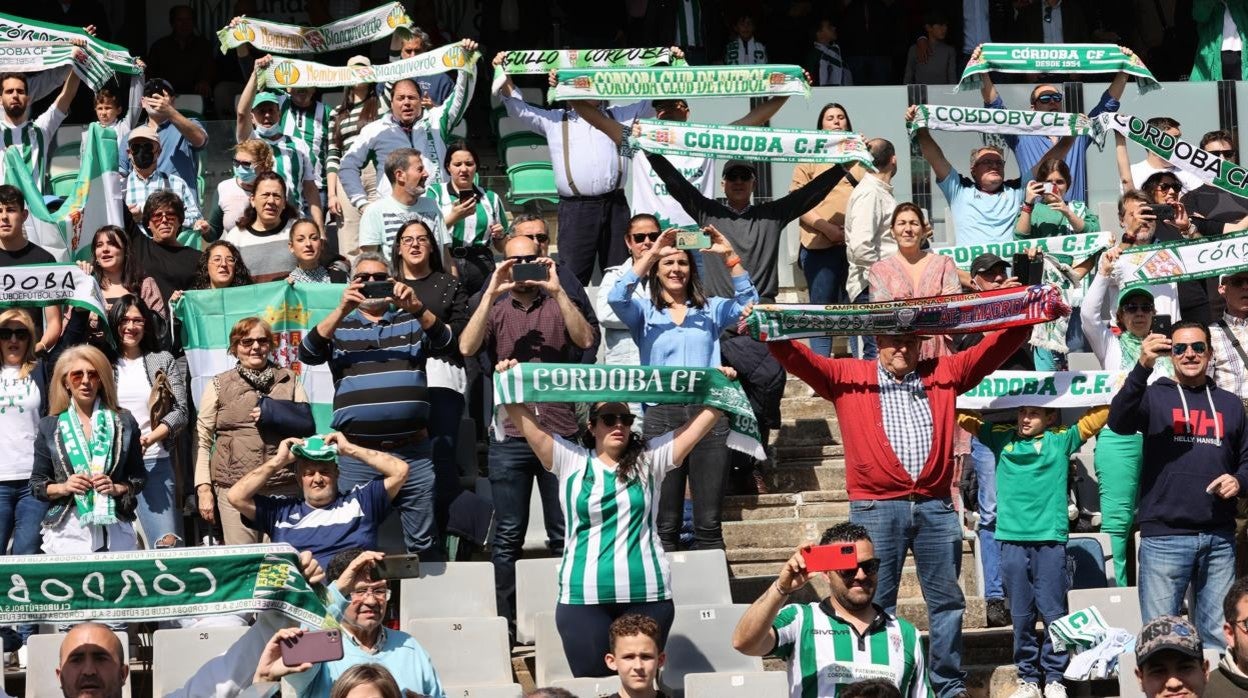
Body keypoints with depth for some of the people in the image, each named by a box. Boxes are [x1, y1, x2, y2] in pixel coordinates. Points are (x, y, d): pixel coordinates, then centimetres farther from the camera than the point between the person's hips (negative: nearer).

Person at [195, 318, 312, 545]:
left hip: (285, 489, 1)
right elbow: (203, 440, 6)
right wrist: (204, 489, -3)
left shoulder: (289, 381, 12)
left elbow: (307, 425, 6)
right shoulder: (218, 385, 8)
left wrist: (270, 411, -8)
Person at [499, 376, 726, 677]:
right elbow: (528, 425, 1)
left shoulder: (650, 459, 11)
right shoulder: (570, 461, 8)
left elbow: (698, 425, 9)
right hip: (583, 596, -1)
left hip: (646, 594, 1)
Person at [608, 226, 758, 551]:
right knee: (665, 525, 1)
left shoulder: (711, 309, 16)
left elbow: (748, 302, 0)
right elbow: (616, 298, -8)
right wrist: (651, 253, -11)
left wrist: (729, 256, -9)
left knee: (709, 524, 1)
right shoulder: (644, 313, 11)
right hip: (661, 415, -1)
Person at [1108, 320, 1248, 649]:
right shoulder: (1154, 396, 5)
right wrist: (1142, 367, -28)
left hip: (1219, 539, 4)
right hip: (1165, 538, -3)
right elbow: (1118, 422, -15)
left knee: (1220, 635, 8)